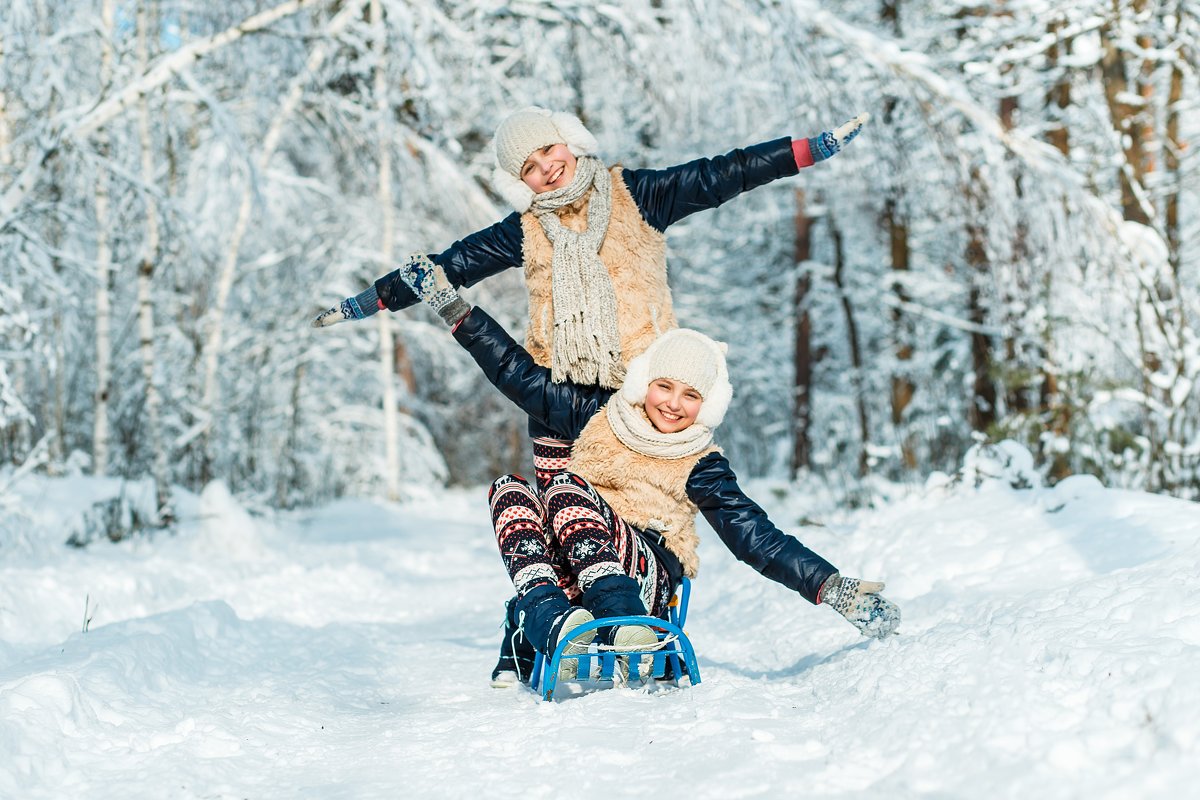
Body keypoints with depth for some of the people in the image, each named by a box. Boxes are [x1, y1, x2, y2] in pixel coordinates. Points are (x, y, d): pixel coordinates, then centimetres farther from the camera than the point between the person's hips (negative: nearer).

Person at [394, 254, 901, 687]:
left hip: (645, 577, -3)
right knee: (509, 492, -24)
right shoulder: (597, 416, 15)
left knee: (567, 488, -28)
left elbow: (758, 539, 1)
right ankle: (554, 622, -46)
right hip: (560, 574, 3)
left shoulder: (701, 466, 8)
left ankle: (622, 623, -49)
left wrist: (835, 590, -10)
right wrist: (450, 304, 18)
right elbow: (517, 372, 19)